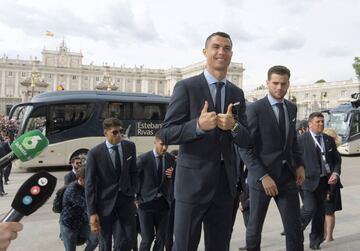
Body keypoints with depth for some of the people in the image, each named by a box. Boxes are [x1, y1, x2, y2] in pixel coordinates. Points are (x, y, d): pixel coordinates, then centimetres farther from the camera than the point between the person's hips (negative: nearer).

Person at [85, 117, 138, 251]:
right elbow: (90, 185, -10)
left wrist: (133, 193, 5)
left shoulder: (130, 146, -1)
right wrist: (92, 213, -12)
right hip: (105, 202, -2)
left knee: (130, 240, -5)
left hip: (125, 200, 2)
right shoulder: (95, 153, -11)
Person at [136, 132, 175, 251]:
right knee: (147, 239, -3)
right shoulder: (143, 158, -9)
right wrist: (134, 197, 1)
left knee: (161, 238, 8)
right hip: (146, 202, -4)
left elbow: (174, 180, 13)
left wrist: (172, 175, -9)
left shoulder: (171, 159, 3)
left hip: (163, 203, 4)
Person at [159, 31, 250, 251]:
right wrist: (198, 125, -26)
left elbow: (246, 140, 8)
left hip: (225, 182, 5)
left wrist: (233, 126, -14)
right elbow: (167, 134, -9)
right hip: (193, 181, -5)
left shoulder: (237, 93, 10)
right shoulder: (186, 87, -5)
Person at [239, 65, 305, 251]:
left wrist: (299, 165, 5)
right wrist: (263, 176, -19)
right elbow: (245, 148, -13)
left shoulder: (291, 108, 9)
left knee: (295, 228, 3)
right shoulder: (255, 109, -10)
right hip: (262, 176, -4)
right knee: (254, 228, 10)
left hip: (287, 175, 5)